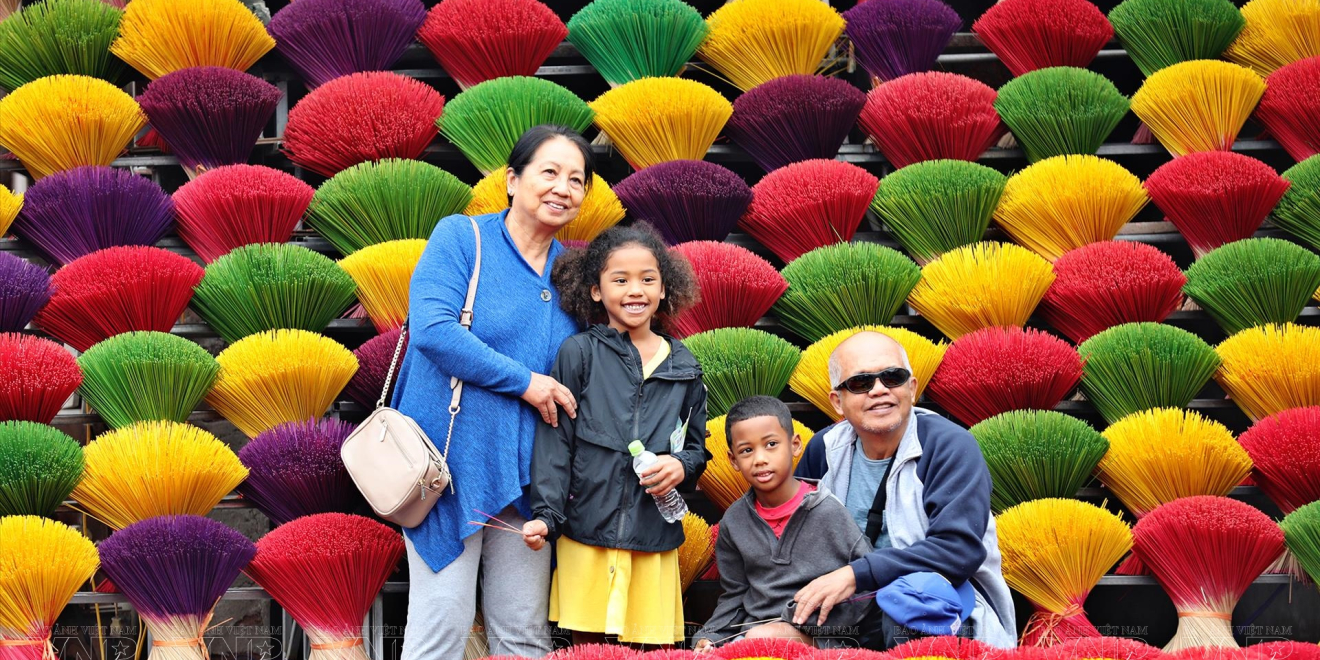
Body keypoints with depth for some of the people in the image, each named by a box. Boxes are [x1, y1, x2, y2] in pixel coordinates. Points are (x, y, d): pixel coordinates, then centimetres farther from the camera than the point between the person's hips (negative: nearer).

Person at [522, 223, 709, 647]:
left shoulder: (683, 366, 12)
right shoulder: (579, 354, 2)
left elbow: (697, 445, 21)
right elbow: (554, 441, -1)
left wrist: (683, 466, -2)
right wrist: (546, 515, -10)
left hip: (655, 536, 2)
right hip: (587, 535, -2)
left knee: (650, 646, -1)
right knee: (589, 643, -1)